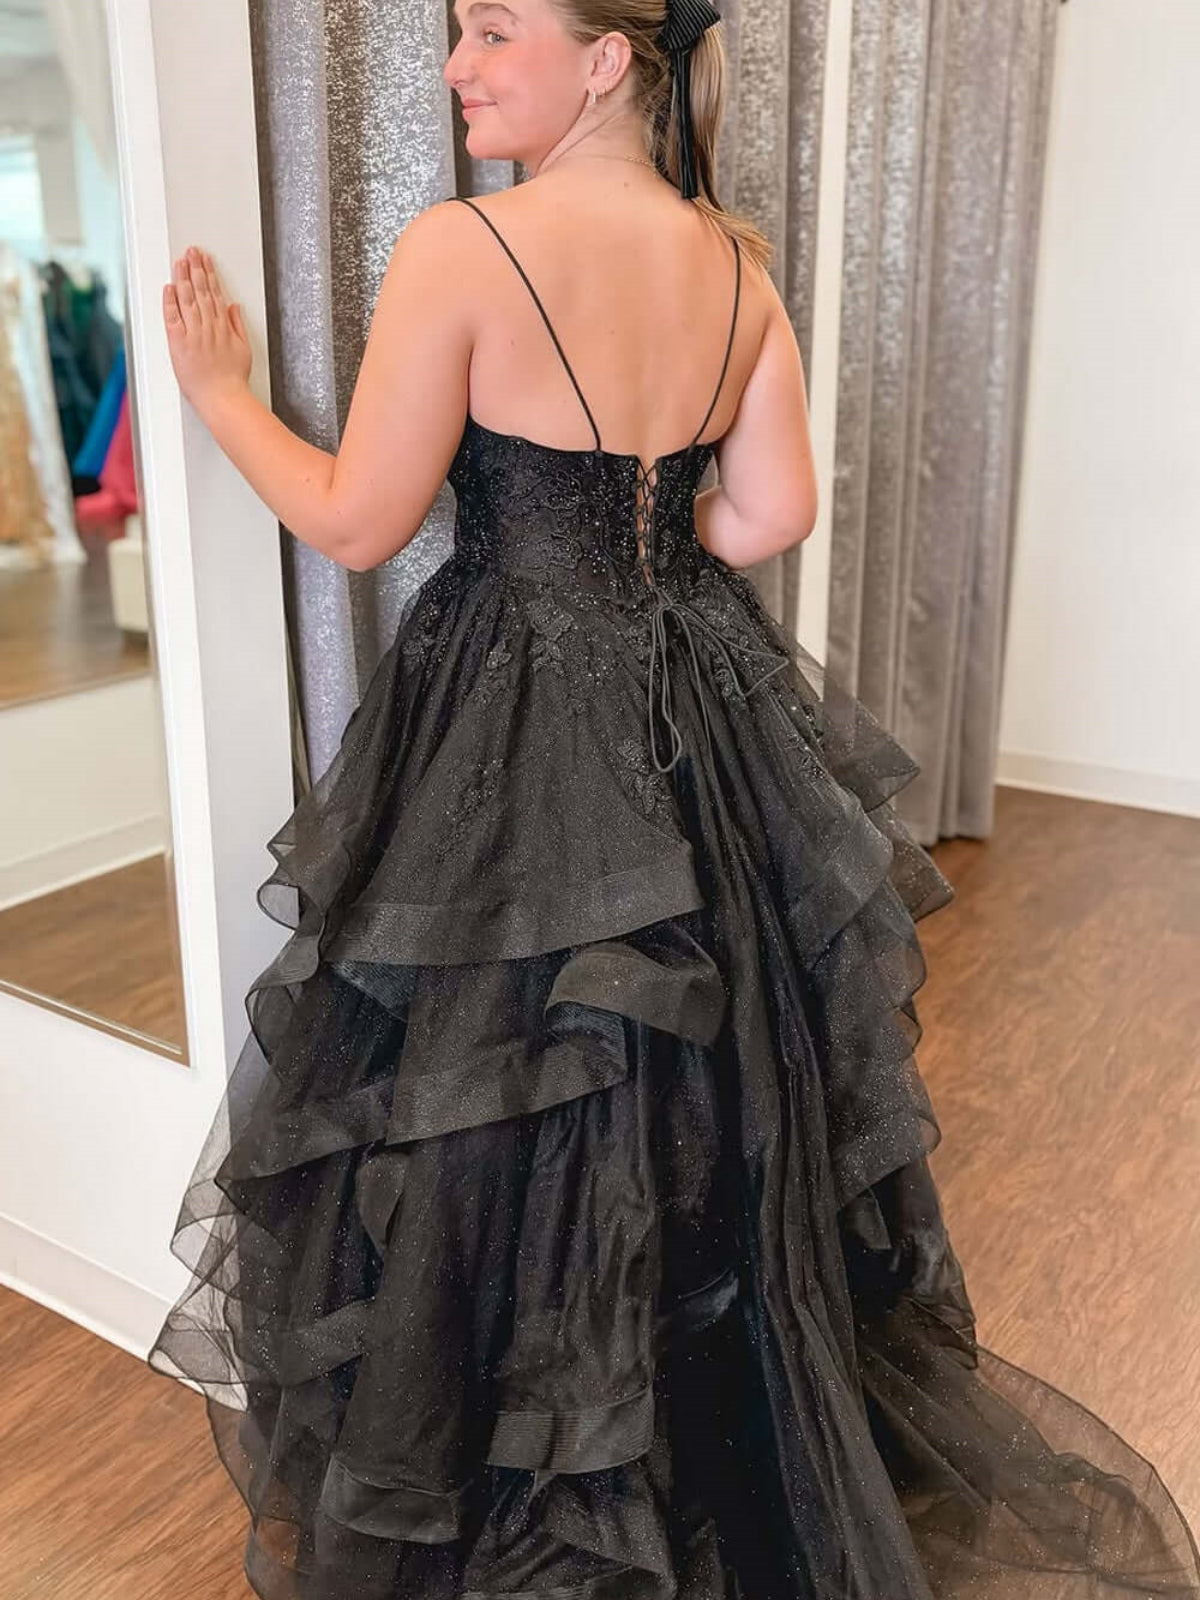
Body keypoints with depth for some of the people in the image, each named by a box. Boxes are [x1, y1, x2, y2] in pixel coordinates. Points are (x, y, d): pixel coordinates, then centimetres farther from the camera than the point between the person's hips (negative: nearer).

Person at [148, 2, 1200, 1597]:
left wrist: (220, 393, 4)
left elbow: (357, 522, -12)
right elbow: (773, 511, 2)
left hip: (510, 739, -6)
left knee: (496, 1129, 12)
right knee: (721, 1107, 23)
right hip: (706, 722, 6)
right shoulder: (739, 261, 2)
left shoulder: (462, 247, -15)